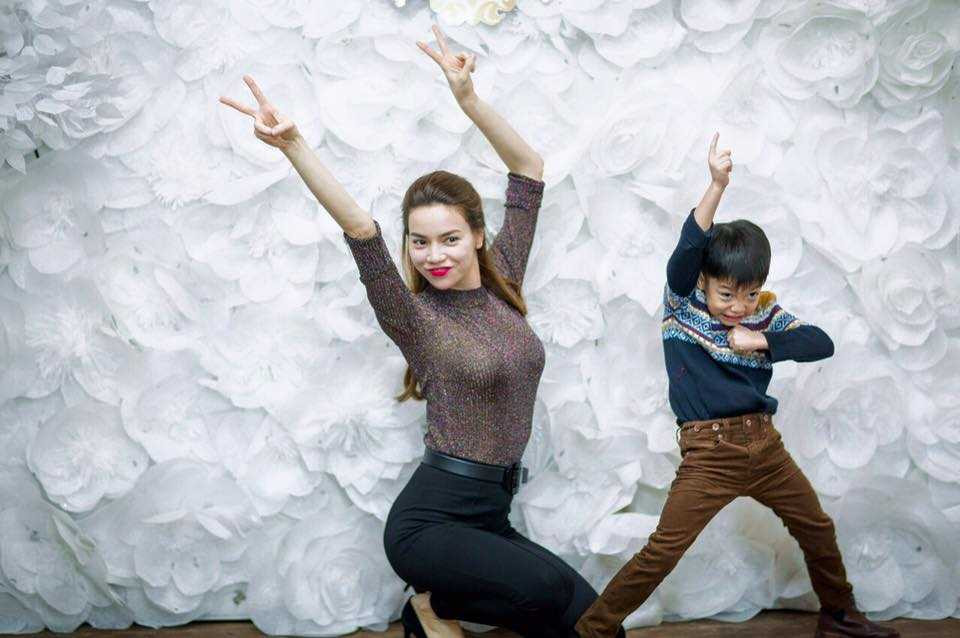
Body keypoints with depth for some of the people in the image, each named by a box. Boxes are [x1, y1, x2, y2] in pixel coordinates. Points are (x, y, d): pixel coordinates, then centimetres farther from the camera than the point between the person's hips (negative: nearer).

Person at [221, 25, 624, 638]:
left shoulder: (504, 283, 4)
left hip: (489, 514, 7)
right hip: (430, 518, -6)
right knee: (548, 586, -29)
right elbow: (360, 229, -25)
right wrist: (294, 144, -39)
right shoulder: (414, 317, -9)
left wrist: (468, 97, -11)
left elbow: (530, 169, 2)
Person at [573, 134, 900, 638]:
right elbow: (688, 250, -23)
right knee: (662, 551, -10)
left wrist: (761, 342, -17)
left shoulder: (766, 315, 4)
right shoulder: (683, 306, -6)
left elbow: (821, 343, -5)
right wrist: (717, 186, -34)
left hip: (765, 445, 5)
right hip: (708, 453, -5)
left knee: (818, 529, 17)